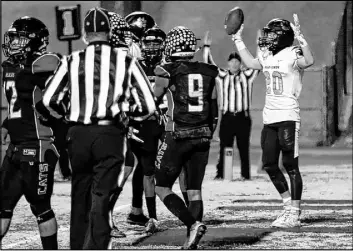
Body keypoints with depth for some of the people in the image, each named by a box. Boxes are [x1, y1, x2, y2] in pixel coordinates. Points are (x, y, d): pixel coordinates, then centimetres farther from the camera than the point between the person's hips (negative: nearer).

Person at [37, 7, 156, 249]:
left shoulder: (72, 61, 5)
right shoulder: (125, 60, 3)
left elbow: (49, 99, -1)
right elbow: (148, 106, 2)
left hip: (79, 134, 2)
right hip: (111, 135, -2)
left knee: (80, 196, 16)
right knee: (101, 200, -2)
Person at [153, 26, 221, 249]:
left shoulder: (167, 72, -8)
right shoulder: (208, 72, 5)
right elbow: (215, 111, 10)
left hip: (177, 136, -4)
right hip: (203, 135, 4)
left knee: (162, 187, 5)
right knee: (194, 190, 9)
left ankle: (193, 224, -13)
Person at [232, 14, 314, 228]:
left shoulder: (292, 54, -12)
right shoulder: (267, 55, 12)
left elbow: (309, 61, -32)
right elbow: (251, 63, 30)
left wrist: (300, 38, -42)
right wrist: (238, 40, 29)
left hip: (288, 117, -9)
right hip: (269, 118, 9)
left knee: (290, 165, -6)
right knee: (270, 165, 10)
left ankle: (294, 214, -3)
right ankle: (289, 206, 23)